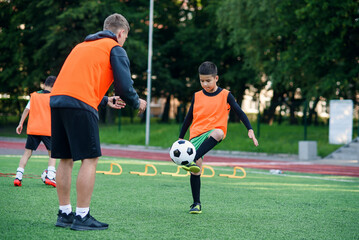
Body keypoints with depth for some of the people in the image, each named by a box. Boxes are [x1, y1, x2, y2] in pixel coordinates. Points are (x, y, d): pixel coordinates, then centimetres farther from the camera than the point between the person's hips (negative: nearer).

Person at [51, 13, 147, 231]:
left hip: (57, 99, 8)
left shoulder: (82, 45, 30)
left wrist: (106, 100, 39)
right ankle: (82, 217, -5)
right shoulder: (115, 48, 7)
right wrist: (137, 103, 18)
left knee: (65, 159, 13)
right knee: (90, 159, -3)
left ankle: (65, 213, 16)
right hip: (80, 105, -8)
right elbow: (125, 87, -1)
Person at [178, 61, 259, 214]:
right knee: (196, 169, -12)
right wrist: (180, 138, 19)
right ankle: (196, 204, -1)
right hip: (197, 134, 2)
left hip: (215, 131, -2)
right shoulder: (197, 96, 12)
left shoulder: (225, 95, 6)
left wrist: (250, 130, -7)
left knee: (217, 133, -40)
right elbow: (189, 118, 19)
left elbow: (239, 112, 5)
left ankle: (191, 161, -48)